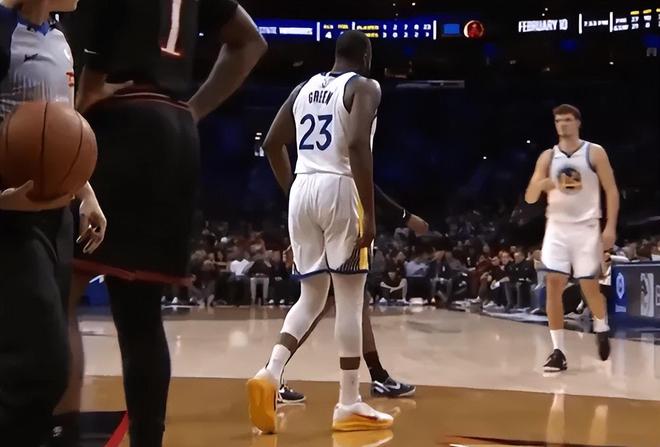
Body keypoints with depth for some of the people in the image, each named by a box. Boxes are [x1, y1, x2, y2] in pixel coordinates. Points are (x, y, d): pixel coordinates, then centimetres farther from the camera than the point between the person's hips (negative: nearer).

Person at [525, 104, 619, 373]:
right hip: (557, 227, 2)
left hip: (586, 227, -2)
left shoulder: (595, 152, -2)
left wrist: (610, 227, -12)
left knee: (589, 286, 1)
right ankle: (558, 351, -2)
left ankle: (601, 328, 33)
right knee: (553, 285, -7)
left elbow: (611, 191, -2)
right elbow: (529, 198, 1)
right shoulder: (547, 157, 5)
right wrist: (541, 185, -22)